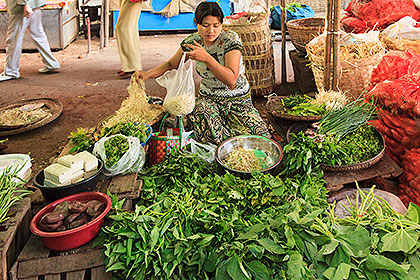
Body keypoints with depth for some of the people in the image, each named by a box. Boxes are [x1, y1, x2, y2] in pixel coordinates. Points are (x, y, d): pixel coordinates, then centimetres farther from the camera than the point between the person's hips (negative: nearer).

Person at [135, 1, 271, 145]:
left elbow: (231, 80, -26)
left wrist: (207, 58, -37)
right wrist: (148, 73, -10)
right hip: (208, 98, 1)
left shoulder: (231, 39, -16)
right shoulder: (192, 42, -5)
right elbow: (171, 64, 9)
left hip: (238, 99, -1)